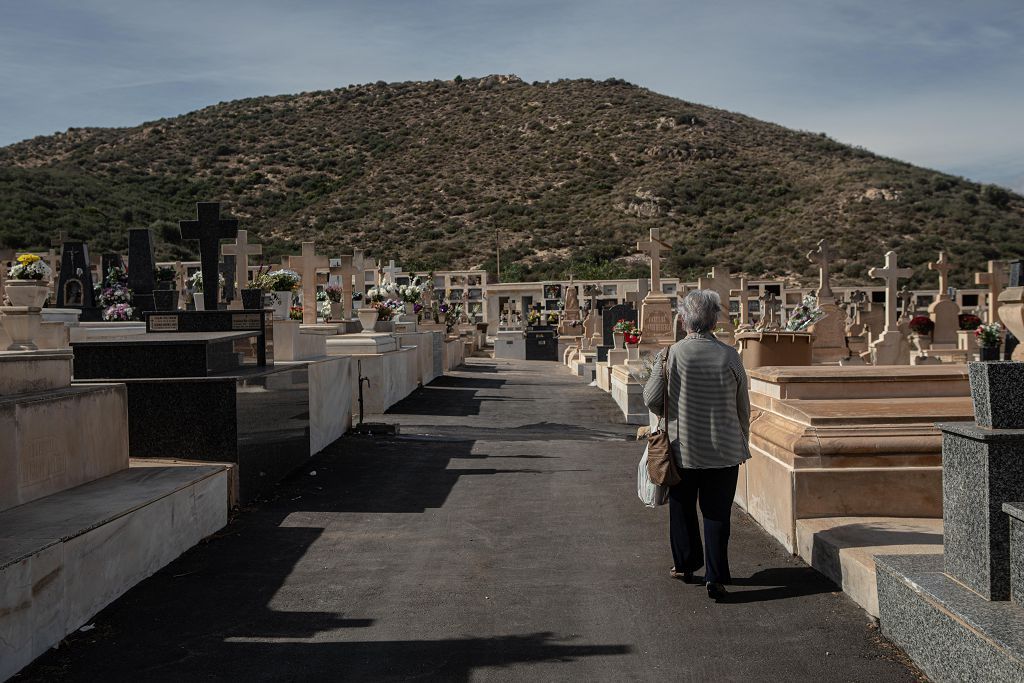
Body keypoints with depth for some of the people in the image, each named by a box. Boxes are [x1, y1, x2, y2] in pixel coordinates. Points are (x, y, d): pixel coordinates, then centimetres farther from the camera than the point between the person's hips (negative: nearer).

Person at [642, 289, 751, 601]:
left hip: (681, 449, 0)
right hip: (724, 449, 0)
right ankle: (715, 577, 5)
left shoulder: (669, 354, -12)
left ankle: (685, 564, 32)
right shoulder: (730, 356, -7)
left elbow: (651, 399, -7)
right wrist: (742, 442, 15)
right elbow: (743, 407, 1)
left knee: (682, 508, 18)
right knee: (717, 513, 7)